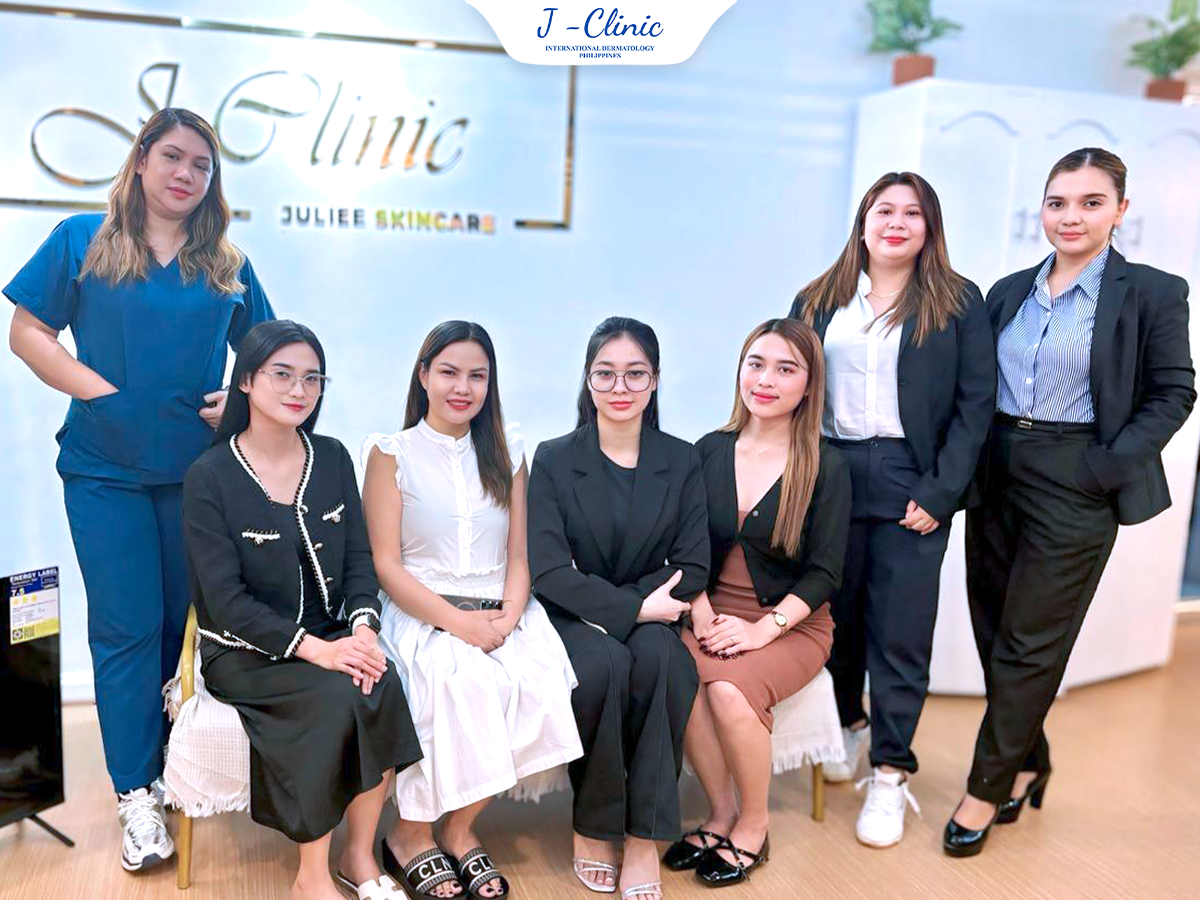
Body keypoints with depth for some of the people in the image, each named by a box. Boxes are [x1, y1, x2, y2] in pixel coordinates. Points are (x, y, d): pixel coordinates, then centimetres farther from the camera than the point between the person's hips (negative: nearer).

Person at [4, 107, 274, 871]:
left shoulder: (227, 264, 9)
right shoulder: (82, 241, 3)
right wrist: (97, 390, -12)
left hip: (197, 466, 3)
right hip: (107, 468, -2)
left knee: (183, 619, 10)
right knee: (127, 627, 1)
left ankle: (172, 759, 28)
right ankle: (137, 792, 13)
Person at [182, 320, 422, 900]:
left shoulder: (331, 458, 6)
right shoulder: (210, 478, -8)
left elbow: (359, 557, 5)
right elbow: (226, 600, -13)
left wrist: (362, 626, -16)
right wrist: (317, 649, -24)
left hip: (331, 638, 4)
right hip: (245, 651, -4)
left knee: (383, 685, -26)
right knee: (338, 696, -30)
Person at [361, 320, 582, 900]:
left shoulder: (507, 451, 13)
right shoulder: (392, 453, 2)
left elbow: (519, 555, 10)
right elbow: (387, 564, -4)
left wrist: (508, 618, -10)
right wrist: (459, 622, -16)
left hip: (499, 613, 3)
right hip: (419, 612, -3)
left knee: (541, 676, -27)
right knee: (465, 674, -33)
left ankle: (459, 828, -7)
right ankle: (410, 833, -10)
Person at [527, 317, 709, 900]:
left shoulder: (681, 462, 5)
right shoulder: (553, 460, -1)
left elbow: (692, 569, 0)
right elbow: (547, 571, -10)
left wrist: (612, 605, -13)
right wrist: (634, 605, -20)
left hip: (648, 617, 2)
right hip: (571, 619, -1)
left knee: (661, 658, -32)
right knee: (605, 665, -33)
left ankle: (644, 839, -20)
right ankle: (592, 827, -11)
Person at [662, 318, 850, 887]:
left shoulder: (825, 468, -2)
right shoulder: (709, 452, 6)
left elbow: (824, 573, -5)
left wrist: (764, 628, -17)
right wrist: (702, 612, -11)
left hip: (792, 624, -2)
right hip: (715, 613, 3)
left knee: (730, 689, -30)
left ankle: (753, 826, -4)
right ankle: (720, 812, -7)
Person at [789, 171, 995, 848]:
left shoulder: (958, 303, 4)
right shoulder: (819, 301, 11)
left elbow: (976, 403, -1)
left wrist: (940, 492, -9)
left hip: (910, 483, -2)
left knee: (900, 632, 0)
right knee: (835, 615, 10)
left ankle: (891, 773, 13)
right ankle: (849, 725, 34)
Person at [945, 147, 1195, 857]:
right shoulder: (1009, 292, 9)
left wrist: (1105, 465, -14)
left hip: (1074, 487, -5)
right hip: (997, 477, 5)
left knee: (1029, 645, 2)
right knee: (994, 632, 12)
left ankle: (988, 788, 16)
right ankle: (1028, 761, 32)